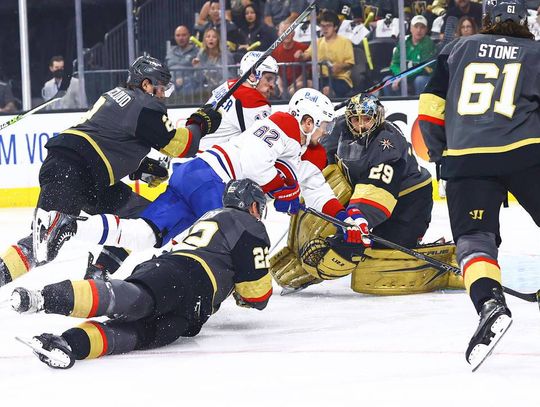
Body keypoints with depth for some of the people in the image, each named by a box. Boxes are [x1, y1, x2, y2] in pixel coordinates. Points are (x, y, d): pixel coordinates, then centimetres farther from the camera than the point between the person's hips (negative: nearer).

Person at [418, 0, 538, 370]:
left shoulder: (459, 49, 19)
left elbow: (431, 109, 16)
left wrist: (440, 153, 28)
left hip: (467, 158, 1)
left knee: (473, 238, 1)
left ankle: (490, 303, -27)